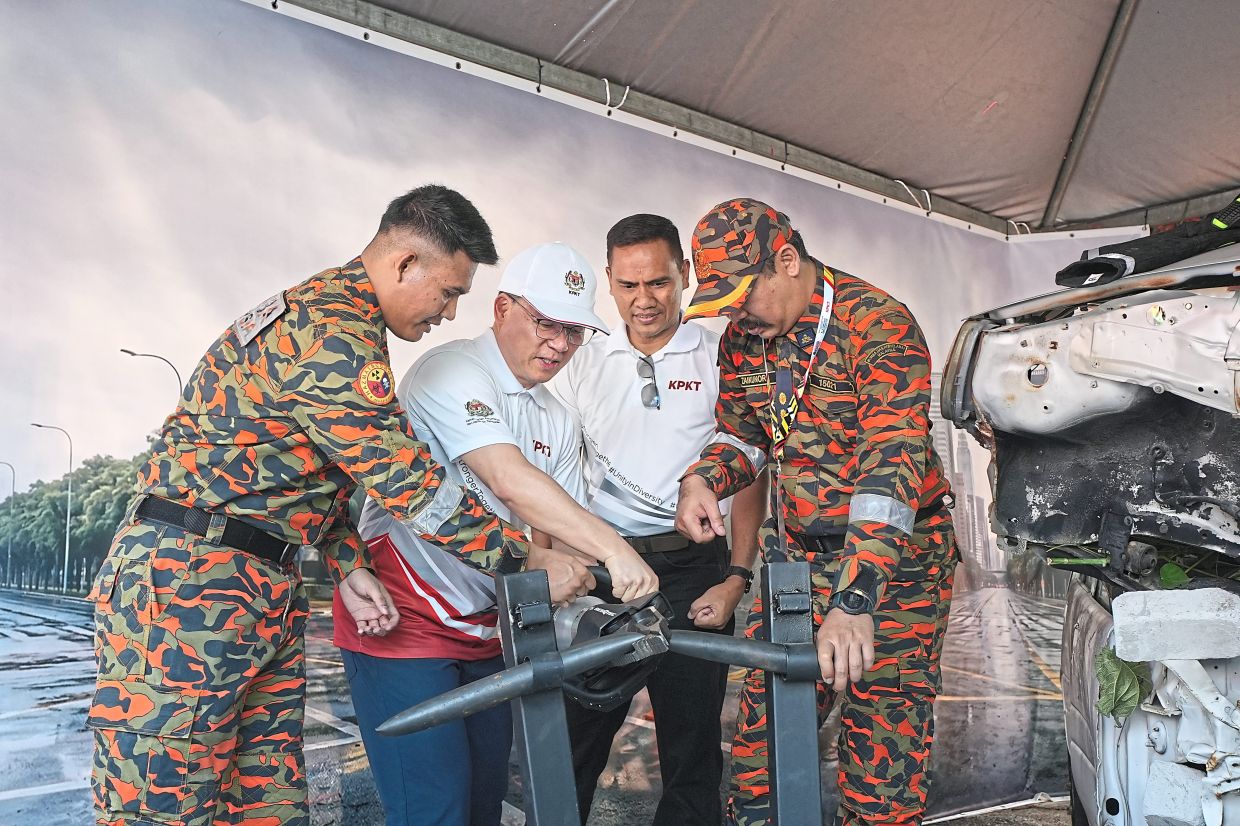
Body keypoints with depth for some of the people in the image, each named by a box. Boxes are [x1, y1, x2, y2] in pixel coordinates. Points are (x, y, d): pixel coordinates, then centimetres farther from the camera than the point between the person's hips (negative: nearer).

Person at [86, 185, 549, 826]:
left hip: (267, 586, 10)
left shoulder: (329, 313, 16)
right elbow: (410, 485, -20)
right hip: (187, 580, -10)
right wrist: (530, 556, -11)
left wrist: (347, 565, 7)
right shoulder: (333, 336, -18)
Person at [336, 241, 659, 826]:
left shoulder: (559, 423, 12)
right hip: (405, 623, -8)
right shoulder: (453, 372, -13)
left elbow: (564, 526, 9)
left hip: (485, 634, 8)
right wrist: (614, 551, -33)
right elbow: (510, 483, -28)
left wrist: (577, 570, -14)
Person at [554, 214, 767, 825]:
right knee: (575, 738, 6)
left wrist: (738, 579, -8)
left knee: (691, 742, 6)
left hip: (690, 566, -2)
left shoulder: (719, 359, 3)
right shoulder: (584, 366, 10)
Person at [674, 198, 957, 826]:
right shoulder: (742, 338, 4)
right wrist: (701, 479, -6)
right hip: (793, 551, 6)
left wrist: (855, 600, -36)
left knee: (883, 745, -3)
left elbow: (893, 462, -27)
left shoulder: (876, 322, -18)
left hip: (892, 556, -5)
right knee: (761, 729, 3)